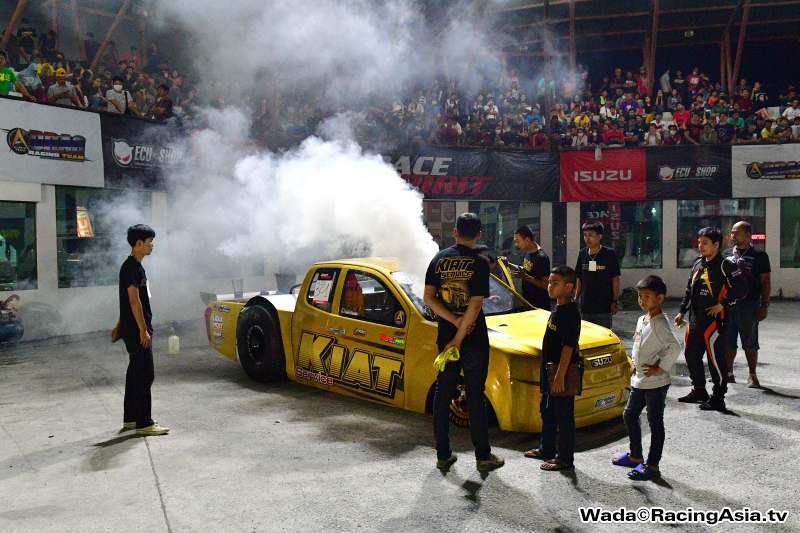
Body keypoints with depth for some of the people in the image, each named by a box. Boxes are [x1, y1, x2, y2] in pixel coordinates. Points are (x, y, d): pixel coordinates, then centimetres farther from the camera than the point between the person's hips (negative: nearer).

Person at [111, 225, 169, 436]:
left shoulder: (136, 266, 15)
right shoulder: (131, 267, -15)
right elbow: (134, 300, -20)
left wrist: (120, 326, 24)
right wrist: (143, 330, -21)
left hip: (134, 329, 10)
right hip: (137, 331, -10)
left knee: (135, 374, 14)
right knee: (144, 375, -7)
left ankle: (130, 418, 23)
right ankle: (143, 423, -2)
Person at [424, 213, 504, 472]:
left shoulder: (439, 259, 3)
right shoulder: (479, 263, -10)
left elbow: (429, 297, -4)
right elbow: (475, 305, -16)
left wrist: (454, 321, -9)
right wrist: (459, 338, -12)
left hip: (445, 336, 4)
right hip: (474, 339, -3)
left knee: (443, 395, 11)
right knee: (475, 397, 4)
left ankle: (443, 454, 17)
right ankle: (483, 456, 12)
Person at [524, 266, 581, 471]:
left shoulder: (570, 313, -20)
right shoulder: (557, 309, 9)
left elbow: (568, 346, -23)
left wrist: (560, 376, -25)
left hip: (563, 373, -10)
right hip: (549, 370, 10)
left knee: (564, 416, 1)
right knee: (547, 411, 21)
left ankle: (565, 458, 12)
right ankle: (546, 449, 35)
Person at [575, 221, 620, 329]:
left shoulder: (609, 253, -7)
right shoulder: (582, 254, 5)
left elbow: (615, 279, -4)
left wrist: (615, 301, -8)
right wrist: (576, 299, 10)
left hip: (604, 306, -4)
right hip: (586, 306, 4)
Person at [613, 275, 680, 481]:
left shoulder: (660, 323, -17)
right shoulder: (642, 320, 10)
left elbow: (674, 347, -29)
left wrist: (660, 368, -22)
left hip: (656, 383, -10)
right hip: (639, 381, 10)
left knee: (655, 423, 1)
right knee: (629, 415, 18)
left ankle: (652, 465, 10)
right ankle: (636, 456, 32)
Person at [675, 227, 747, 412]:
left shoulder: (725, 266, -10)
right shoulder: (698, 264, 14)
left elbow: (741, 288, -17)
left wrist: (721, 304, -16)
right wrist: (682, 311, 20)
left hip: (714, 321, -8)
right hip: (695, 321, 8)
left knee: (716, 358, -3)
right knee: (691, 355, 14)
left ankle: (718, 398, 7)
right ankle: (699, 390, 30)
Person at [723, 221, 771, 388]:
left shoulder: (759, 255, 0)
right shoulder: (726, 254, 11)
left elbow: (765, 282, -1)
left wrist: (764, 305, -8)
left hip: (749, 305, -4)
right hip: (727, 305, 4)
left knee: (750, 344, 3)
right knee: (727, 342, 8)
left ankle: (752, 376, 13)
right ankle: (728, 374, 19)